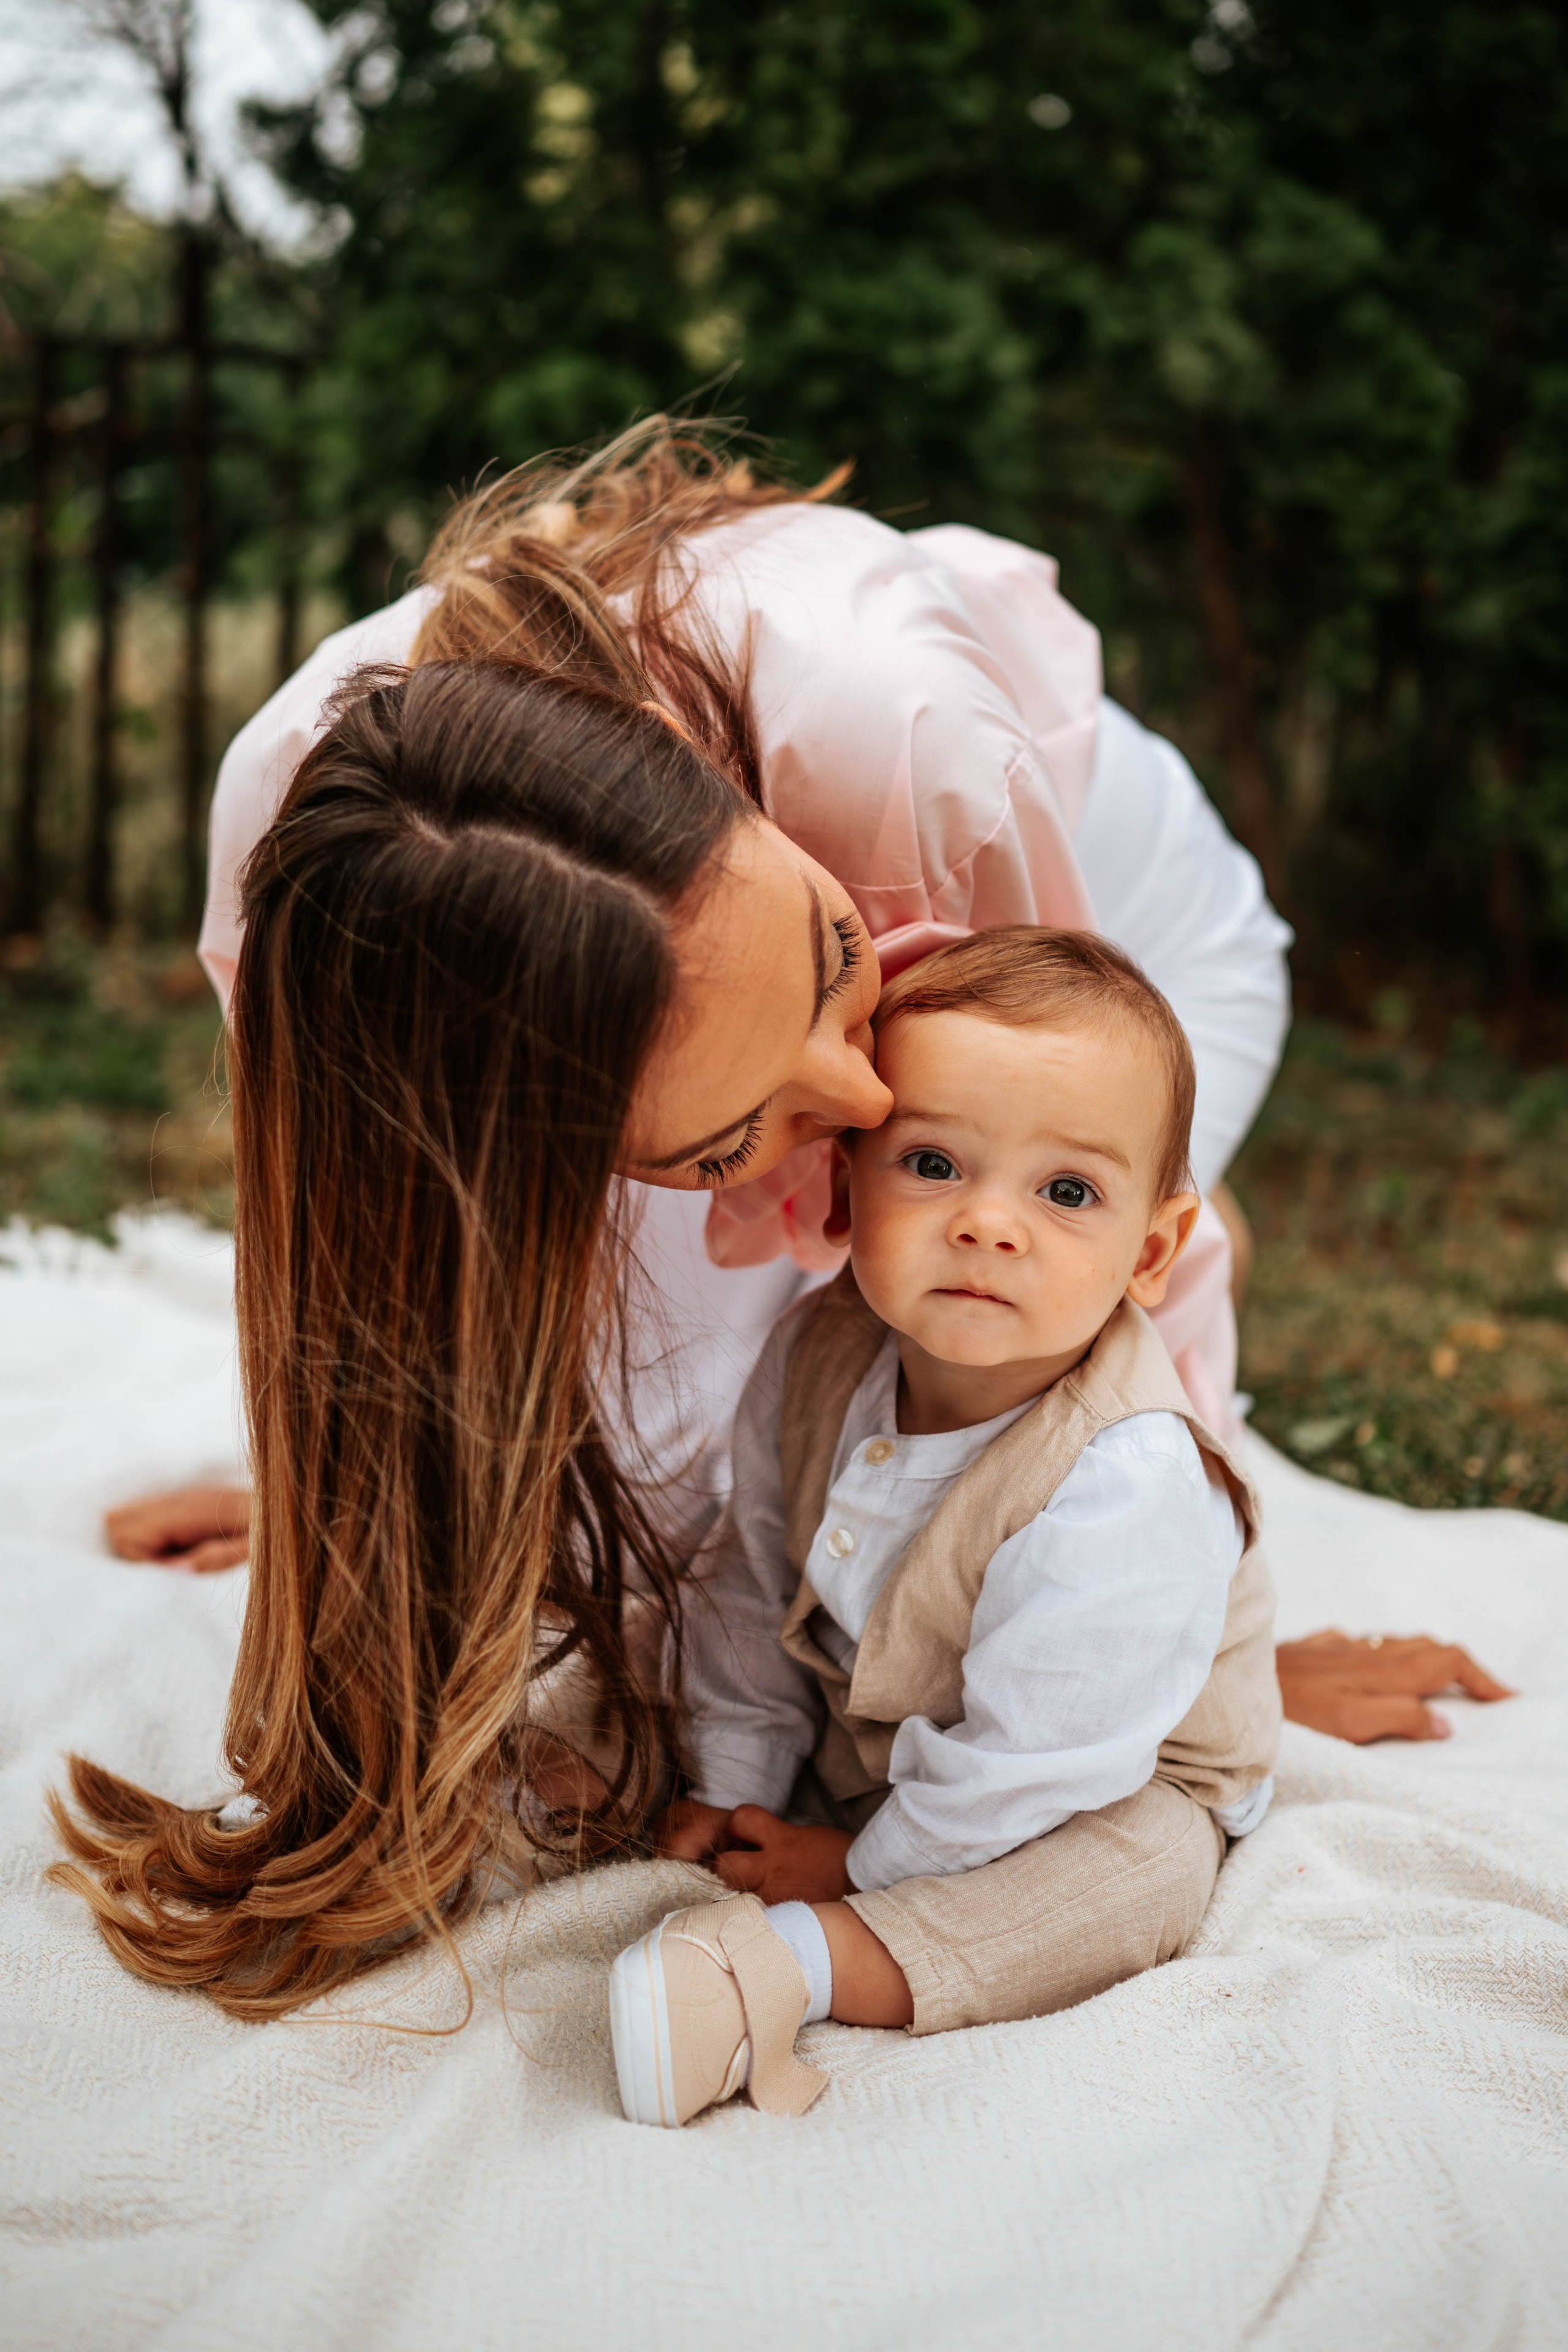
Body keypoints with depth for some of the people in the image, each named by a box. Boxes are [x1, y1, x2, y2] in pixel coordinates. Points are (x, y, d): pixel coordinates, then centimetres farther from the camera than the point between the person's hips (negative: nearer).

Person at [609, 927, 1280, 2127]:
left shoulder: (1120, 1487, -38)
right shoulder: (817, 1355, -18)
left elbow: (1033, 1761, -31)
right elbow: (758, 1580, -4)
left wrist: (860, 1866, -20)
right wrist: (731, 1789, -5)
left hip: (1106, 1785, -6)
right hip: (865, 1732, 6)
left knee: (1145, 1874, -34)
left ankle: (785, 1968, -37)